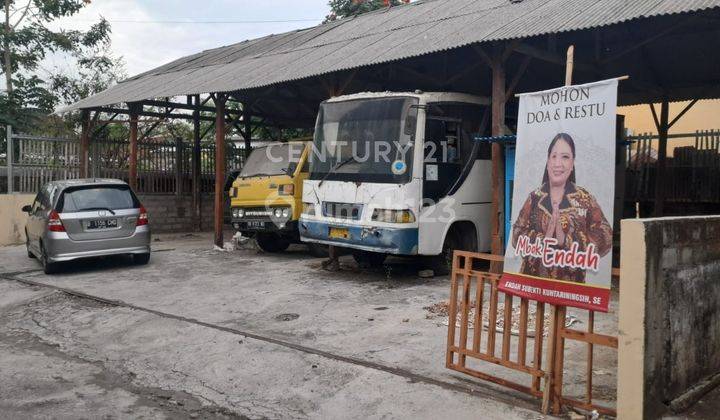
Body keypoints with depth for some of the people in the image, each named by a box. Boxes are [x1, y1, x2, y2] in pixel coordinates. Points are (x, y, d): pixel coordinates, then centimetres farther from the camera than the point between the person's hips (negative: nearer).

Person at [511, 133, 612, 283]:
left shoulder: (585, 199, -2)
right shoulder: (534, 197, 2)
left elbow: (605, 240, -8)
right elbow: (517, 237, -2)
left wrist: (566, 239, -21)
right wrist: (541, 239, -20)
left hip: (570, 281, -1)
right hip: (533, 278, 1)